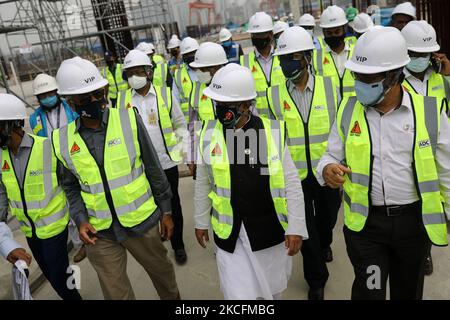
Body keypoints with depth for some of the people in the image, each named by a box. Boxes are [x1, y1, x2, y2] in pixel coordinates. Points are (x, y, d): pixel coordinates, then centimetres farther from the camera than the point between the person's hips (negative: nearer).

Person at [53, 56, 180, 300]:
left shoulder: (129, 120, -11)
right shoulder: (63, 140, -4)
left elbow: (153, 169, -4)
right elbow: (71, 186, 8)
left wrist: (166, 210, 0)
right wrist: (80, 219, -6)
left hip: (142, 222, -1)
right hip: (99, 233, 2)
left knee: (161, 271, 21)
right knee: (116, 293, 15)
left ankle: (173, 297, 51)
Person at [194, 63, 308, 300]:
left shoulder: (272, 132, -13)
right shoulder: (209, 133, -7)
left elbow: (291, 184, -7)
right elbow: (203, 184, 5)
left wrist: (296, 227, -7)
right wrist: (201, 222, 11)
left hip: (270, 227, 0)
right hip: (230, 230, 1)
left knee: (273, 288, 21)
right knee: (239, 293, 6)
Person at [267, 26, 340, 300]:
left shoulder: (329, 87, -6)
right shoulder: (274, 95, -8)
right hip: (295, 175, -1)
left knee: (327, 217, 23)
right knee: (305, 227, 10)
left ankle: (324, 243, 59)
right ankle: (317, 280, 32)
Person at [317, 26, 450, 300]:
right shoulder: (348, 109, -3)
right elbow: (333, 155, 4)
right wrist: (328, 169, -19)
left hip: (414, 220, 0)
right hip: (364, 221, 0)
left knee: (408, 292, 20)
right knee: (369, 291, 4)